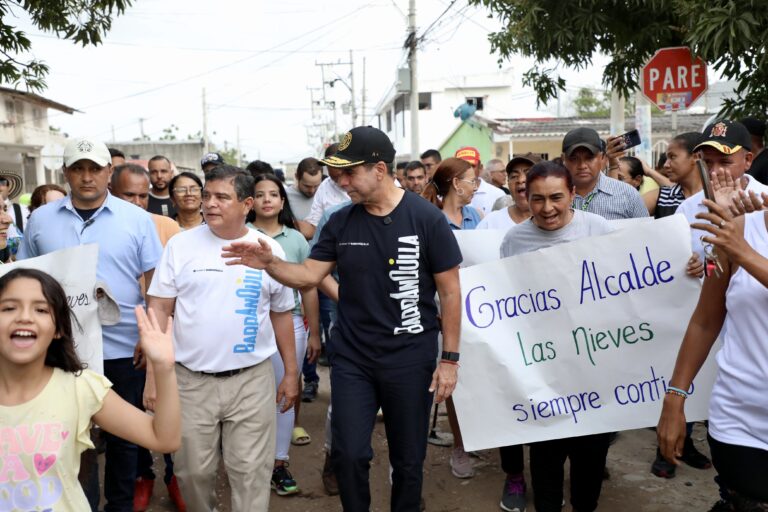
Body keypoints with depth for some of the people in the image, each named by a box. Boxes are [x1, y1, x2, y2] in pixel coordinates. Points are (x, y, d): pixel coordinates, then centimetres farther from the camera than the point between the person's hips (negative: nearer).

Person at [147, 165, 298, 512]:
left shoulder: (269, 250, 1)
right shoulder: (181, 245, -1)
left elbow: (281, 315, 8)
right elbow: (159, 309, 0)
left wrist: (291, 373, 8)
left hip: (252, 380, 0)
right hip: (190, 380, 1)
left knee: (250, 471, 5)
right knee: (193, 471, 14)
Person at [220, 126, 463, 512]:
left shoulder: (427, 219, -10)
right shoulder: (340, 222, 0)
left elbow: (450, 292, -7)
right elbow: (308, 275, 3)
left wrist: (450, 358, -7)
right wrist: (270, 263, -17)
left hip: (410, 359, -2)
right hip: (351, 357, 3)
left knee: (408, 459, 13)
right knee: (348, 453, 5)